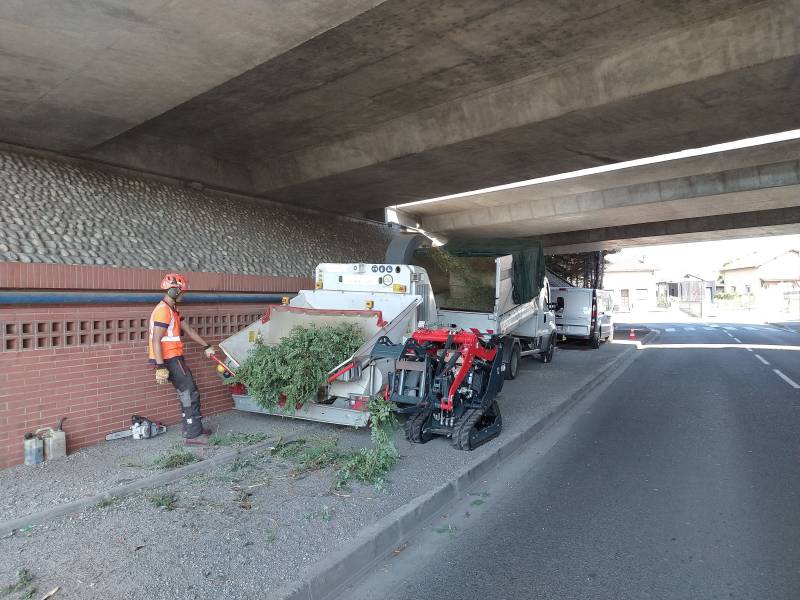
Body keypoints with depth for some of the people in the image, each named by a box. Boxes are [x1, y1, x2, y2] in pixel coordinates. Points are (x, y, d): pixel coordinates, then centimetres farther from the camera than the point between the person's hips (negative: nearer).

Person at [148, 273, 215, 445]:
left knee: (187, 394, 15)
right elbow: (156, 340, -22)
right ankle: (192, 436, -3)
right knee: (190, 394, -7)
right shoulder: (163, 310, -17)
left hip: (173, 358, 10)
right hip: (170, 359, -10)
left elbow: (189, 330, 22)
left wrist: (206, 347, 23)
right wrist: (160, 368, -24)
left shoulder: (172, 310, 15)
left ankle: (193, 429, 24)